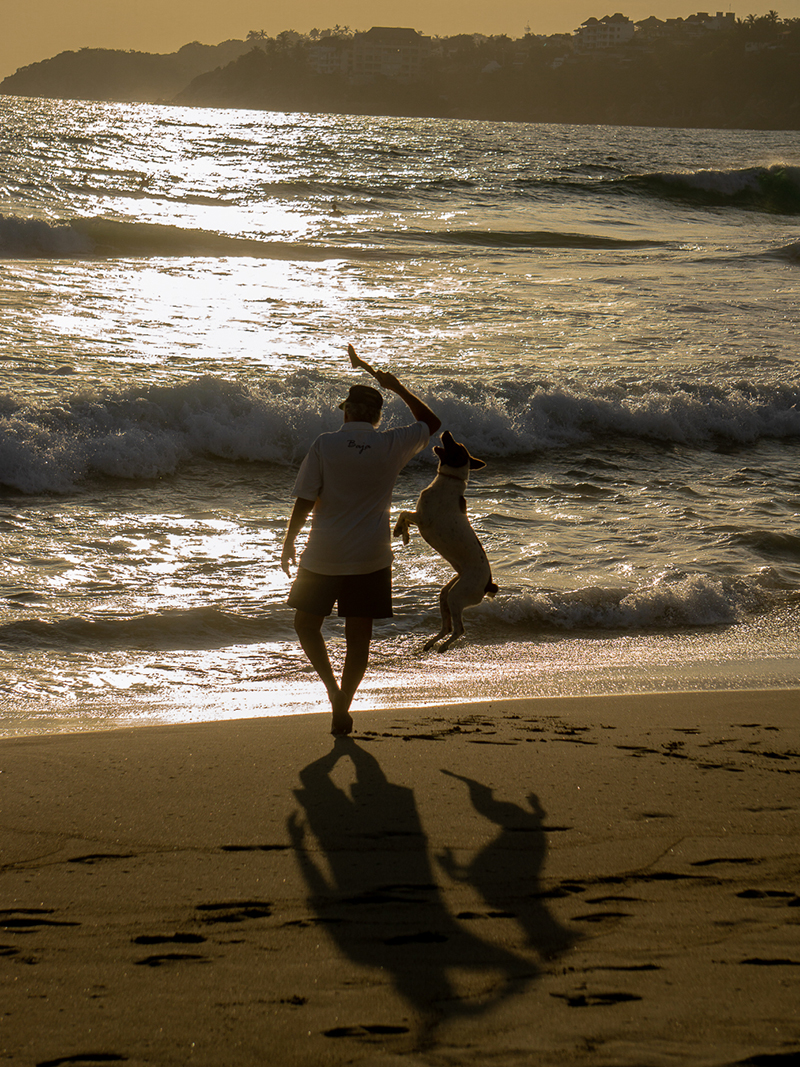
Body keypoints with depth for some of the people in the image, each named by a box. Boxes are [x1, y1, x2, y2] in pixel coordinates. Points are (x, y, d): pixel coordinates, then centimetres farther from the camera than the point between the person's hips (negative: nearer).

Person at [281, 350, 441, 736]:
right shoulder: (392, 445, -4)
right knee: (358, 635, 11)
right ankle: (342, 708, 14)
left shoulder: (324, 445, -9)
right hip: (370, 559, 2)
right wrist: (398, 388, 21)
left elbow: (304, 501, -8)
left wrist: (288, 542, 5)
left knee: (307, 624, 16)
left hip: (323, 557, -2)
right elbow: (431, 422, 15)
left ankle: (333, 688, -1)